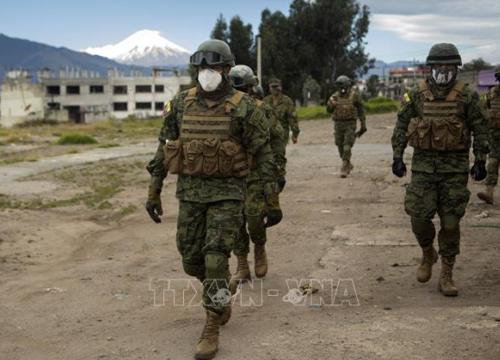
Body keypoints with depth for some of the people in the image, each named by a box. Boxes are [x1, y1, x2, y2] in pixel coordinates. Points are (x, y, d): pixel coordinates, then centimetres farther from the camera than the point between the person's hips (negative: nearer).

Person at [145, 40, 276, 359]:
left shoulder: (244, 108, -10)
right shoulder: (182, 104, 2)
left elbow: (264, 153, -8)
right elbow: (164, 149, 7)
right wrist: (154, 192, 7)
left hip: (227, 192, -4)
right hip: (190, 191, 4)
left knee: (215, 258, -11)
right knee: (192, 260, 9)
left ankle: (211, 331, 0)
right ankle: (221, 296, 39)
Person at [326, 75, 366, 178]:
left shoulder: (354, 95, -7)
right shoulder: (335, 96, 3)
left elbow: (361, 110, -2)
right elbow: (329, 110, 6)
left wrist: (363, 125, -2)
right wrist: (330, 103, -17)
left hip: (350, 124, -4)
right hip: (338, 124, 4)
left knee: (347, 146, -12)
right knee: (340, 147, 9)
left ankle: (344, 169, -10)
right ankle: (348, 165, 30)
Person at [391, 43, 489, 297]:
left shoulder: (466, 97, -2)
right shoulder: (416, 96, 2)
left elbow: (480, 130, 2)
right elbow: (401, 126, 8)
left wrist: (480, 161, -3)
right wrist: (397, 158, 3)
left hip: (455, 167, -1)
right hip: (424, 164, 1)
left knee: (450, 223, 1)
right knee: (419, 217, -4)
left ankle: (446, 276, 11)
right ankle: (427, 254, 27)